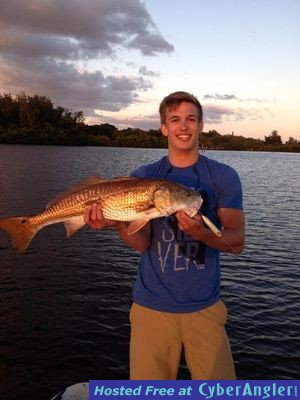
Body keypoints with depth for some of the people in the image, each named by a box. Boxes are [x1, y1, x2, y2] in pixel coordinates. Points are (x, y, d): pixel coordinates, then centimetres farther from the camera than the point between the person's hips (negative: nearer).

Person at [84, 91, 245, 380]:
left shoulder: (223, 177, -1)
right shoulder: (143, 177, 1)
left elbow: (237, 242, -6)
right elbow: (141, 243, -7)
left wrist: (201, 233, -27)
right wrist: (117, 224, -28)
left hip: (204, 306, 0)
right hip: (152, 305, 1)